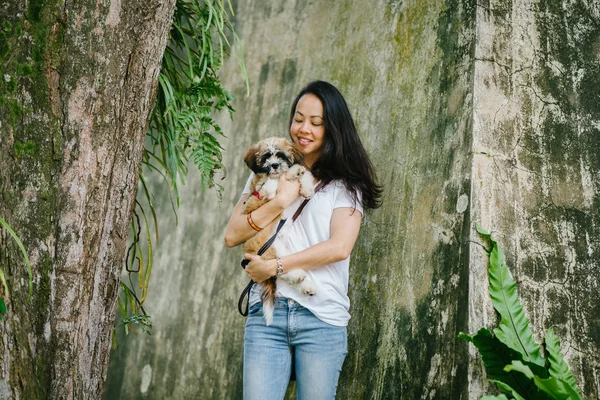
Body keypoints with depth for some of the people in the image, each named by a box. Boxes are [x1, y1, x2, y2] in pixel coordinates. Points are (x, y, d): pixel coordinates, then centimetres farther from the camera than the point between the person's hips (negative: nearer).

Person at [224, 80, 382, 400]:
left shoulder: (345, 183, 5)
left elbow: (339, 247, -9)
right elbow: (232, 235, 3)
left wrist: (275, 266, -11)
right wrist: (280, 201, -8)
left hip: (322, 317, -1)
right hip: (267, 313, 2)